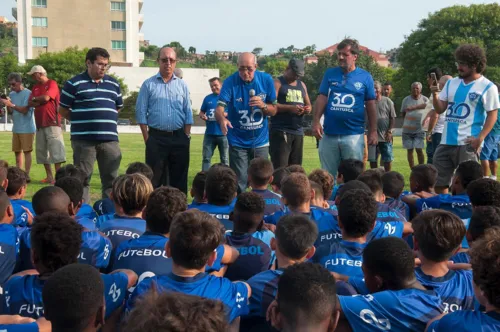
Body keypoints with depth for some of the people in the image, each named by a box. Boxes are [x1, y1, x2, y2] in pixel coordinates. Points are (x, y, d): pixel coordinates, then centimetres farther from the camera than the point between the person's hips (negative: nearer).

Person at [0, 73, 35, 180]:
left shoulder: (28, 93, -10)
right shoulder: (11, 94, 9)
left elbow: (24, 110, -16)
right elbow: (10, 112, 10)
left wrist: (11, 104, -23)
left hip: (27, 128, -7)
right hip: (16, 128, 7)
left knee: (26, 151, -6)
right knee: (17, 151, 7)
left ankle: (27, 174, -7)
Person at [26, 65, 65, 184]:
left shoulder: (52, 84, -4)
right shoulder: (35, 87, 16)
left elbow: (46, 97, -18)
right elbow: (30, 104, 8)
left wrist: (35, 99, 0)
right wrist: (40, 101, -10)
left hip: (52, 123, -8)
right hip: (40, 124, 8)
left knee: (56, 150, -9)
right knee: (42, 151, 8)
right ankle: (49, 176, 14)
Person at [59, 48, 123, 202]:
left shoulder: (114, 84, 13)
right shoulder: (74, 83, -1)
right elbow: (63, 109, 4)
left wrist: (105, 120, 13)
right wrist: (81, 121, 4)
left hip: (110, 139, 4)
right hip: (83, 140, -4)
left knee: (111, 179, 6)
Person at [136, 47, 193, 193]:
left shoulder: (182, 85, 10)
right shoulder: (148, 84, 3)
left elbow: (188, 114, 10)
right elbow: (141, 113, 1)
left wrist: (186, 136, 1)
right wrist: (147, 138, -5)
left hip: (179, 138, 2)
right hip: (157, 138, -2)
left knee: (179, 178, 8)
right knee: (154, 178, 2)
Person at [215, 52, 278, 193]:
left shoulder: (266, 80, -6)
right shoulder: (230, 82, -14)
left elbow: (273, 110, 1)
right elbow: (219, 109, -24)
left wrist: (263, 105, -21)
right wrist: (222, 118, -47)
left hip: (260, 141, 3)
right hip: (238, 142, -3)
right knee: (239, 183, -4)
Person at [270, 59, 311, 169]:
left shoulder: (302, 85, 21)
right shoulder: (277, 83, 0)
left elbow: (308, 105, 26)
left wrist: (308, 109, 2)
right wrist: (290, 108, -23)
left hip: (298, 132, 7)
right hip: (280, 132, -7)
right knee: (280, 168, -13)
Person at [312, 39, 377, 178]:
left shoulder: (365, 77, 3)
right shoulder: (330, 74, 7)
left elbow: (370, 105, 5)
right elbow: (322, 99, 4)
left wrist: (373, 131, 1)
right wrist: (316, 122, -8)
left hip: (354, 135, -1)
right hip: (329, 134, 2)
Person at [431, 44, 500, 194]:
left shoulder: (488, 87, -3)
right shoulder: (451, 83, 12)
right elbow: (440, 109, 13)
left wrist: (480, 138, -16)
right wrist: (435, 95, -6)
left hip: (467, 143, -6)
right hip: (446, 141, 6)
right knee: (438, 182, 9)